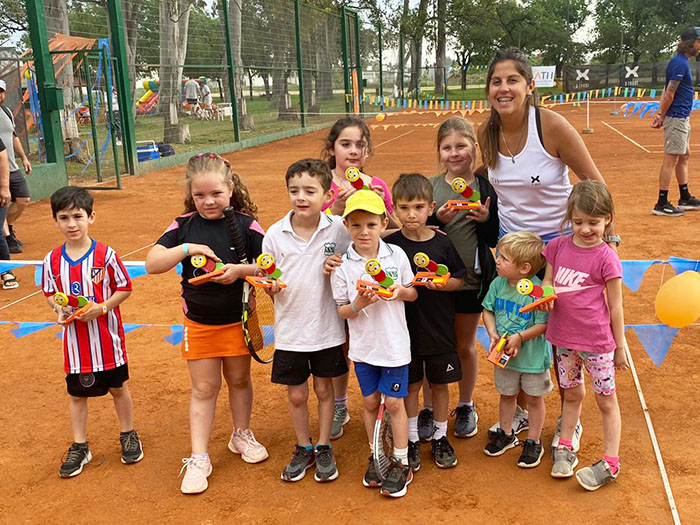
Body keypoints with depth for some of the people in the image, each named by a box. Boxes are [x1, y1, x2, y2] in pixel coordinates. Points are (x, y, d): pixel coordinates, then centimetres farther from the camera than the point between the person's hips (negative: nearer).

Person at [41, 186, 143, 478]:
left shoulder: (105, 254, -13)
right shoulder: (52, 260, -4)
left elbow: (124, 288, -5)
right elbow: (50, 293, 9)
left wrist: (102, 307, -18)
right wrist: (60, 310, -11)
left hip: (107, 336, -2)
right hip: (74, 340, 2)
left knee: (118, 387, 13)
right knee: (76, 394, 14)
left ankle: (128, 436, 34)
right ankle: (79, 448, 30)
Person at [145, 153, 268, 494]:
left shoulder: (246, 225, -9)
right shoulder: (183, 226, -6)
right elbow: (151, 264, -13)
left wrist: (240, 270, -26)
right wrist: (187, 249, -26)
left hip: (238, 321, 0)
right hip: (199, 324, 0)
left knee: (239, 379, 17)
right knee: (203, 389, 8)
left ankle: (241, 434, 40)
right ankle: (198, 458, 17)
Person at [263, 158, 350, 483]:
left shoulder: (338, 228, -11)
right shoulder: (275, 234, -8)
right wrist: (272, 286, -20)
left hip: (327, 328, -1)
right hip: (290, 329, 1)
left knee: (324, 389, 16)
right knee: (296, 395, 14)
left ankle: (324, 448, 35)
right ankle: (303, 448, 36)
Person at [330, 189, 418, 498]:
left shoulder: (396, 255, -6)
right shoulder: (342, 265, -8)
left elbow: (413, 294, 4)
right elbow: (342, 311, -4)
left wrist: (400, 292, -17)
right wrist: (359, 304, -24)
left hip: (394, 343, -1)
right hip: (363, 345, 1)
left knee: (393, 402, 4)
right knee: (370, 401, 13)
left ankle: (401, 464, 20)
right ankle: (375, 457, 33)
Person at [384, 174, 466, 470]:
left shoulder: (442, 243, -5)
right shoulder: (390, 245, -6)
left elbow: (459, 280, 2)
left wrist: (438, 284, -16)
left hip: (439, 327, 1)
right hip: (405, 327, -1)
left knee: (440, 384, 13)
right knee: (411, 385, 11)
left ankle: (440, 438, 31)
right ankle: (411, 440, 28)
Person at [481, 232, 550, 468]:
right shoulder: (498, 284, -8)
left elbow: (544, 324, -21)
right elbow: (488, 310, 3)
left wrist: (520, 337, -28)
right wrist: (493, 334, -12)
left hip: (533, 357, -5)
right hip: (504, 355, 5)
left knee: (534, 398, 14)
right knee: (506, 394, 22)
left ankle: (533, 442, 31)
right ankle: (505, 434, 42)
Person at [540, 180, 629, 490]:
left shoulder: (606, 257, -12)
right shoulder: (558, 247, 0)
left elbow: (615, 306, -7)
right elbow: (547, 282, 9)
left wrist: (620, 345, -3)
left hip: (597, 341, -4)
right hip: (564, 338, 4)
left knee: (606, 400, 9)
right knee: (571, 394, 20)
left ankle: (610, 463, 19)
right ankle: (565, 448, 35)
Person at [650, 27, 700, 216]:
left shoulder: (682, 62, 16)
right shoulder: (680, 63, -16)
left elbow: (667, 92, 12)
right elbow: (669, 94, -17)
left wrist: (661, 114, 2)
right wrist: (662, 117, -7)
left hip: (682, 119, 10)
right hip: (676, 119, -10)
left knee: (684, 157, 16)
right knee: (671, 159, -8)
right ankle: (661, 204, -5)